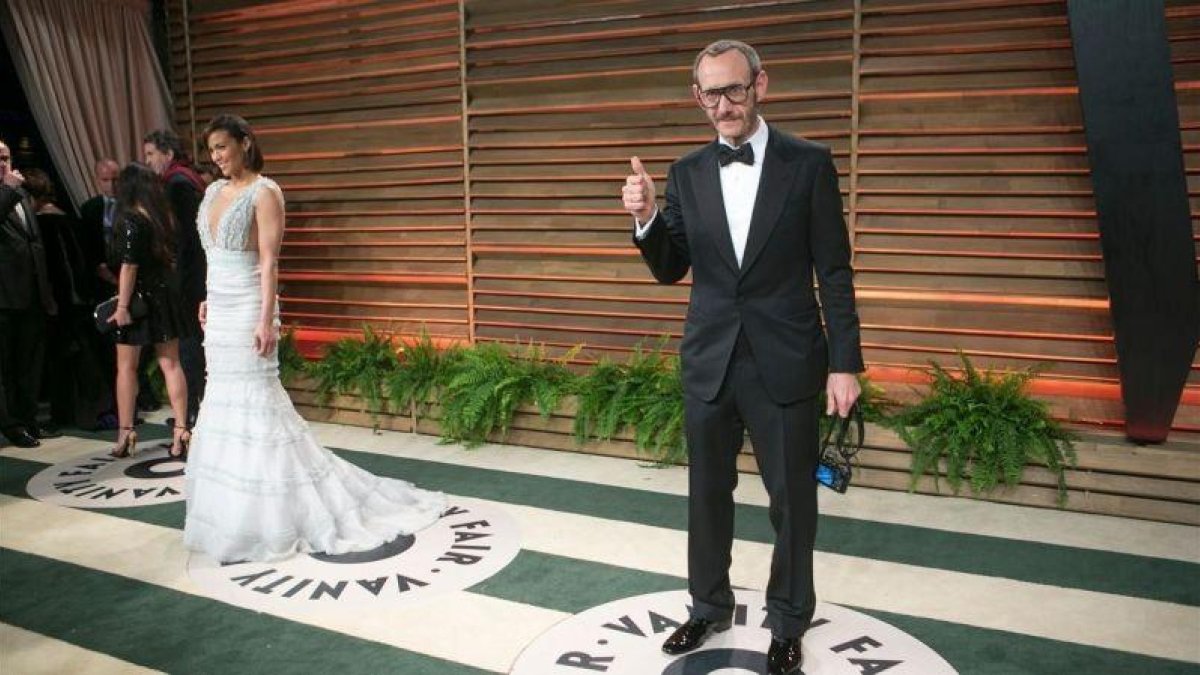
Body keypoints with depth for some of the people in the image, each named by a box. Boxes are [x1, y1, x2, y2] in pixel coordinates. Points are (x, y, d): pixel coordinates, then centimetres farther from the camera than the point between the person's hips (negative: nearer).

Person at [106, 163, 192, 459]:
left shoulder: (131, 219, -14)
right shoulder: (164, 216, 6)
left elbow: (129, 266, -18)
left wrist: (122, 305, -17)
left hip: (140, 296, -6)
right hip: (166, 293, 6)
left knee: (126, 366, 6)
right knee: (170, 364, 6)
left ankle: (126, 433, 12)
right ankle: (181, 431, 5)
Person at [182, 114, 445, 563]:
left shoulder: (264, 192, -11)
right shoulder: (214, 191, 13)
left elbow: (269, 261, -17)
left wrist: (266, 320, -22)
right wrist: (208, 299, 21)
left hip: (246, 311, -8)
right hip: (219, 312, 8)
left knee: (254, 401, -5)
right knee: (224, 399, 12)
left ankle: (273, 516, 5)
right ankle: (232, 505, 24)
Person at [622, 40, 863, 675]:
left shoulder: (809, 164, -5)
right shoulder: (686, 173, 4)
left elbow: (834, 272, -4)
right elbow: (670, 271, 7)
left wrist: (845, 363, -7)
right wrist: (646, 218, -12)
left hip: (785, 365, -3)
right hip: (709, 362, 3)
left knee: (792, 501, 10)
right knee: (707, 495, 16)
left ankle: (788, 623, 32)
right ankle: (709, 607, 38)